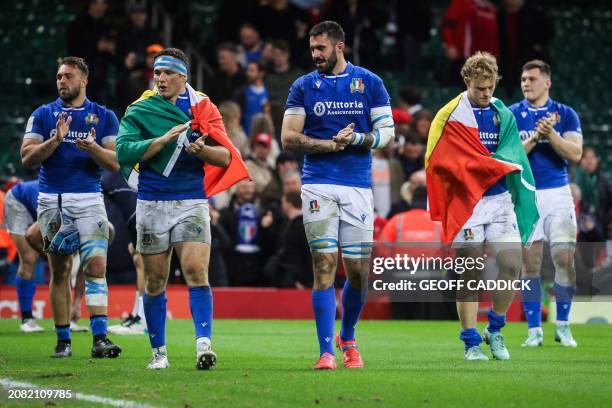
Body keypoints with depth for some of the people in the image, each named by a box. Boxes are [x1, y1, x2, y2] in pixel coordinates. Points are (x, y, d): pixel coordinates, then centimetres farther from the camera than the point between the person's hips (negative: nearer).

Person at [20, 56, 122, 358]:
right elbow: (27, 158, -1)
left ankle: (100, 339, -19)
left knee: (96, 265, -14)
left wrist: (93, 147, -18)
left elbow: (115, 163, 1)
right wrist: (55, 140, -15)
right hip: (52, 199, 1)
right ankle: (63, 341, 11)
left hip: (89, 198, -1)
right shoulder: (43, 115, 8)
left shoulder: (104, 117, 8)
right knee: (59, 271, 5)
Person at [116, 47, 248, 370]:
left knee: (196, 271, -16)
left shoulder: (202, 107, 4)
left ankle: (204, 345, -22)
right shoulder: (139, 111, 3)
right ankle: (158, 351, 17)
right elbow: (123, 152, -11)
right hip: (152, 205, 1)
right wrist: (164, 139, -19)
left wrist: (203, 150, -20)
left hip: (192, 202, -1)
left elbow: (226, 157, 1)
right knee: (155, 281, 6)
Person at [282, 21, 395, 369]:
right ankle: (326, 351, -6)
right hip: (318, 185, -1)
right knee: (325, 266, -7)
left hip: (358, 186, 1)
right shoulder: (304, 86, 7)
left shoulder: (370, 83, 7)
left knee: (359, 271, 0)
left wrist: (358, 139, -14)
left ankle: (347, 339, 24)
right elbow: (289, 137, 2)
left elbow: (386, 133, 5)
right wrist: (331, 144, -9)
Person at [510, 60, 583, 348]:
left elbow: (575, 154, -5)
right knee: (530, 263, -1)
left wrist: (551, 134, -17)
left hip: (557, 194, 0)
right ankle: (534, 330, 6)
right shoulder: (511, 115, 3)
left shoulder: (566, 115, 5)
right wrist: (535, 137, -17)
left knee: (565, 259, -6)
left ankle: (562, 326, 8)